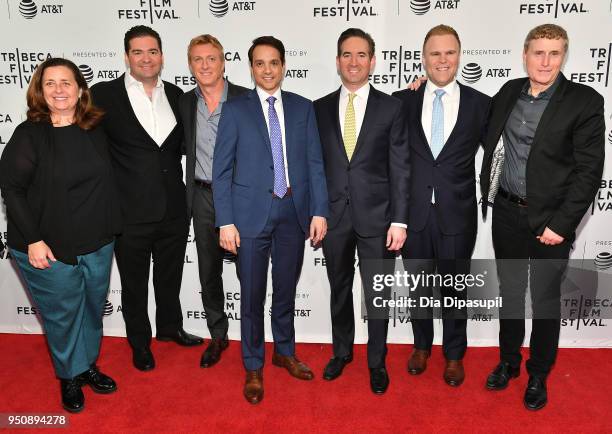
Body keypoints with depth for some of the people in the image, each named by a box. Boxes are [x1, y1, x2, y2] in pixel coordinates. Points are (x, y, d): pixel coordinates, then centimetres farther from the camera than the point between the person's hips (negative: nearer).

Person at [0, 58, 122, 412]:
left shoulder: (95, 130, 2)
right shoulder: (29, 135, -11)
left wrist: (110, 229, 9)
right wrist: (33, 240, -14)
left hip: (98, 244, 4)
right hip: (49, 249, -4)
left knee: (94, 307, 17)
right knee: (62, 313, 10)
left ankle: (88, 365, 40)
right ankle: (69, 376, 32)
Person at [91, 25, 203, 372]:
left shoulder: (176, 95, 4)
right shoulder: (104, 94, -7)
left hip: (174, 210, 3)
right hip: (131, 213, -3)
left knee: (170, 277, 22)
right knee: (134, 283, 15)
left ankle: (170, 327, 45)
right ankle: (140, 342, 37)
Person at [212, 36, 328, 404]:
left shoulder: (303, 108, 7)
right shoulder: (235, 109, 1)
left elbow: (315, 163, 5)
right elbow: (222, 170, -2)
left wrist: (319, 211, -3)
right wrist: (226, 221, -8)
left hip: (294, 212, 2)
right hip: (252, 213, -2)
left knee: (287, 289, 16)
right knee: (253, 295, 7)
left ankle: (285, 352, 37)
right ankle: (254, 367, 25)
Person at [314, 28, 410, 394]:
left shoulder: (392, 107, -1)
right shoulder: (320, 109, 5)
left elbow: (400, 168, -3)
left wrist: (399, 220, -8)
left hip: (376, 216, -2)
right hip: (333, 215, 2)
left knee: (377, 293, 9)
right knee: (339, 289, 16)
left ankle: (377, 361, 29)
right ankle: (342, 351, 37)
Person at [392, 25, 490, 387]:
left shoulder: (480, 104, -1)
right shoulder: (402, 101, 1)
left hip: (457, 214, -1)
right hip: (414, 212, 1)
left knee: (455, 288, 14)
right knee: (418, 287, 16)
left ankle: (454, 354, 35)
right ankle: (422, 346, 39)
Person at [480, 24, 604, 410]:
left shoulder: (584, 101, -9)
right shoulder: (509, 92, 5)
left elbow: (590, 170, -12)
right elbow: (490, 139, 23)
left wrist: (561, 224, -16)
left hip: (549, 220, -4)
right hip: (506, 213, 4)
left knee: (545, 300, 10)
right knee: (510, 292, 17)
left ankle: (539, 375, 30)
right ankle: (508, 361, 36)